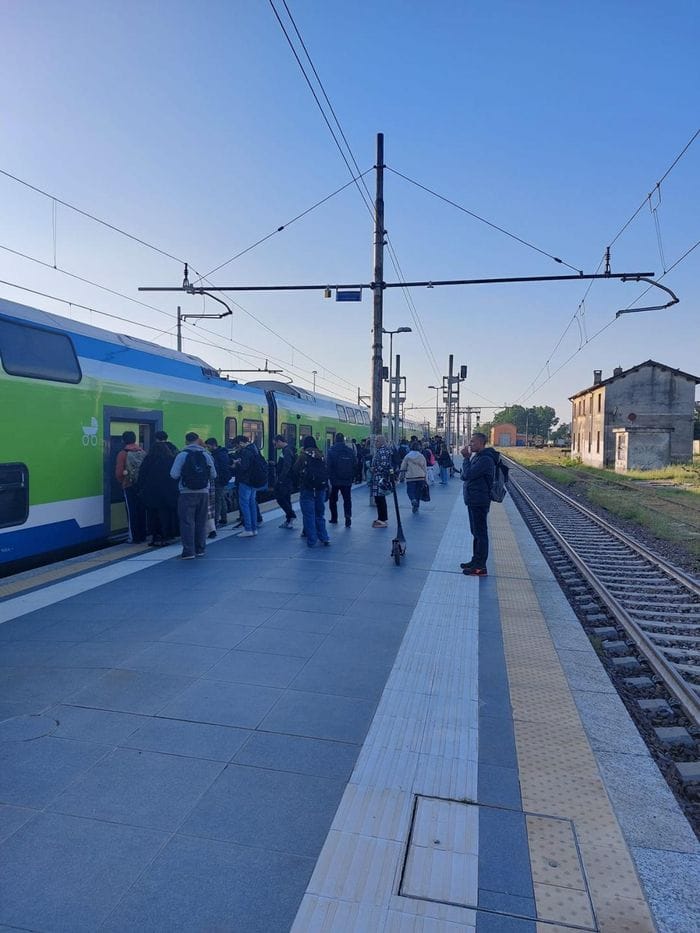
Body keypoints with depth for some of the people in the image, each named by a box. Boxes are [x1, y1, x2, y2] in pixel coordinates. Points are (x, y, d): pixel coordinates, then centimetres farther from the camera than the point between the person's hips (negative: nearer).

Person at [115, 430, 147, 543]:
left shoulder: (123, 453, -9)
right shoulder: (142, 452, 2)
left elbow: (118, 472, -10)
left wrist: (121, 482, 8)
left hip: (129, 486, -4)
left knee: (131, 512, 3)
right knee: (142, 510, 12)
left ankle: (134, 538, 5)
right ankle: (142, 536, 18)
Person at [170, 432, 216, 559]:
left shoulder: (182, 455, -6)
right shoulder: (206, 455, 1)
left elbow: (174, 474, -10)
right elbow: (213, 475, 2)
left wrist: (183, 474, 10)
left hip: (187, 493, -3)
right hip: (203, 492, 3)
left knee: (187, 522, 1)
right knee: (201, 522, 12)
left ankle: (188, 551, -3)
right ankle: (200, 549, 17)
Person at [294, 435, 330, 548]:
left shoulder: (303, 455, -9)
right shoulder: (321, 455, 4)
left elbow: (296, 469, -6)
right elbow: (326, 471, 7)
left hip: (307, 489, -4)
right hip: (321, 488, 4)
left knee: (308, 515, 3)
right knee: (319, 514, 17)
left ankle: (312, 541, 4)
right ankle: (324, 538, 13)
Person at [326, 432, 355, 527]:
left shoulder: (331, 451, -11)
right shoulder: (350, 451, -3)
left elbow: (328, 466, -14)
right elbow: (355, 464, 3)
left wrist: (328, 478, -6)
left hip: (334, 480, -2)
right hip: (347, 481, 2)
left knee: (333, 499, 15)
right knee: (347, 499, 8)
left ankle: (334, 518, 22)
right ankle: (348, 517, -9)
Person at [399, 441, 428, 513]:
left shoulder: (407, 456, -2)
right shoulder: (422, 456, 2)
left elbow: (403, 468, 1)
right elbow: (425, 469, 6)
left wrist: (401, 477, 12)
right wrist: (425, 479, 13)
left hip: (410, 478, -2)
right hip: (421, 478, 2)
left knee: (410, 491, 4)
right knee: (418, 492, 12)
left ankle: (413, 500, -26)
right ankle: (416, 507, 15)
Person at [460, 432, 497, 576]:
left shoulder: (485, 459, -18)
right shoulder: (477, 457, 15)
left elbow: (468, 474, -25)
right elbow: (464, 476, 10)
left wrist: (466, 458, -13)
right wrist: (467, 458, -4)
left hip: (479, 502, -10)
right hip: (473, 501, 10)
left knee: (480, 533, -5)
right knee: (476, 532, 17)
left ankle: (480, 567, 1)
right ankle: (476, 561, 27)